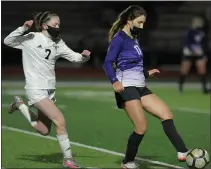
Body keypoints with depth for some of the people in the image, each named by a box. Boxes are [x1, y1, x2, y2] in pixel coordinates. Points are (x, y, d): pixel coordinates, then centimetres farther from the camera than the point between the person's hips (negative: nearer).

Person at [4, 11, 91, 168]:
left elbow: (75, 57, 5)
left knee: (44, 130, 12)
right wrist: (23, 28, -21)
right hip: (36, 89, -7)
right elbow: (8, 41, -8)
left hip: (50, 90, 7)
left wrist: (84, 56, -17)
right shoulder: (32, 39, -8)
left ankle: (19, 104, 32)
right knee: (60, 121, -18)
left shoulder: (58, 43, 6)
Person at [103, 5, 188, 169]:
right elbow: (108, 63, -17)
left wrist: (146, 73, 28)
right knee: (141, 128, -13)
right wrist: (114, 81, -30)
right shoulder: (120, 38, -8)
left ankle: (183, 152, -5)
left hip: (140, 87, 9)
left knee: (167, 114, -1)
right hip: (127, 88, -9)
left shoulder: (133, 39, 18)